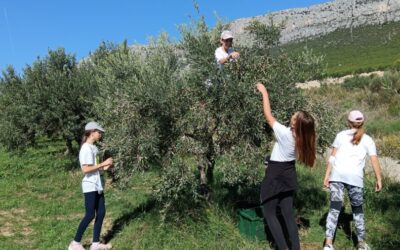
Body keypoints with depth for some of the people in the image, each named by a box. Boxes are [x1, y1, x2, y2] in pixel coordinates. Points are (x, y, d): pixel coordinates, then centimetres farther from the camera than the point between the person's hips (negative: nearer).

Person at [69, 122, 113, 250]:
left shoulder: (93, 147, 13)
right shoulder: (86, 148, -15)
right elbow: (85, 169, -22)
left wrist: (105, 167, 4)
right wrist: (103, 164, -18)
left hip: (98, 185, 9)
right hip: (90, 185, -9)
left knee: (101, 213, 8)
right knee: (90, 215, -6)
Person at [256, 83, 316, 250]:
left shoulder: (285, 133, -25)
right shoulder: (302, 138, -7)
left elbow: (268, 116, -17)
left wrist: (264, 92, -8)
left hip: (275, 175, -7)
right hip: (289, 174, 7)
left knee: (269, 213, 6)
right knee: (288, 213, 14)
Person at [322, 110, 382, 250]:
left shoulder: (341, 135, 13)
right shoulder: (368, 140, 13)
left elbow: (332, 157, 7)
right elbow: (374, 161, 3)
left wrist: (327, 175, 8)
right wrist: (379, 180, 8)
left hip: (337, 175, 0)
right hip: (355, 177, 0)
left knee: (335, 208, 0)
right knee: (357, 209, 16)